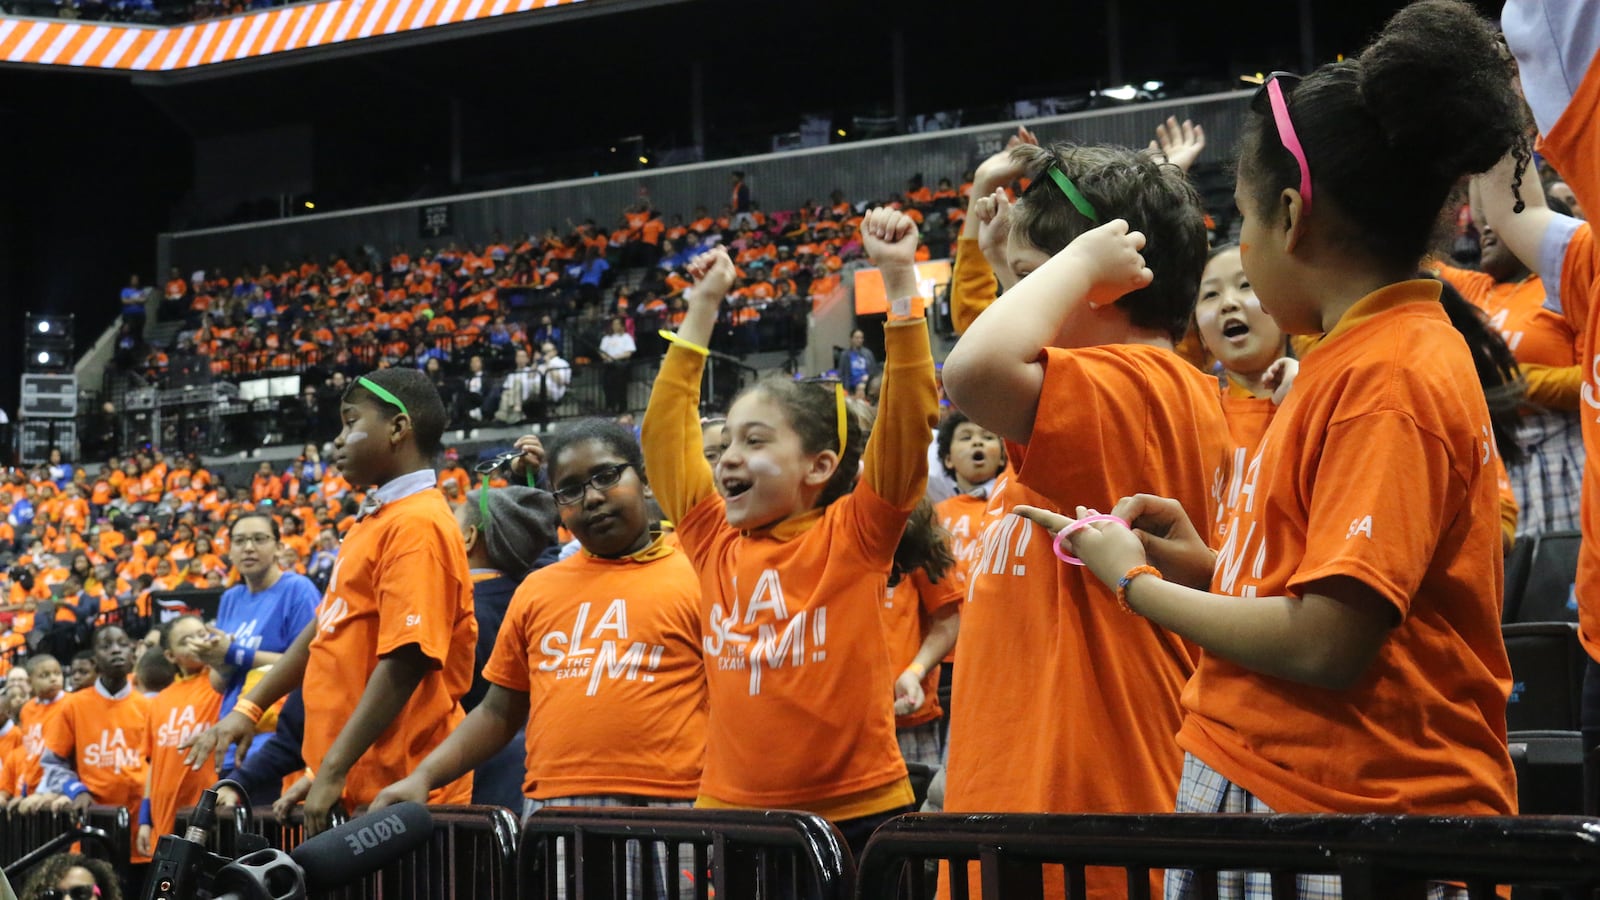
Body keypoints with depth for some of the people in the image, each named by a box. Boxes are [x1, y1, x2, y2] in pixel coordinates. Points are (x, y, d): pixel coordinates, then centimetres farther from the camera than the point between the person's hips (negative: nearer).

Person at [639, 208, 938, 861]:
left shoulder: (853, 535, -4)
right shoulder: (715, 540, 7)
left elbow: (909, 415, -12)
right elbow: (666, 428, 16)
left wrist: (899, 276, -14)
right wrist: (703, 309, 19)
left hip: (857, 813, -4)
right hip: (730, 811, 4)